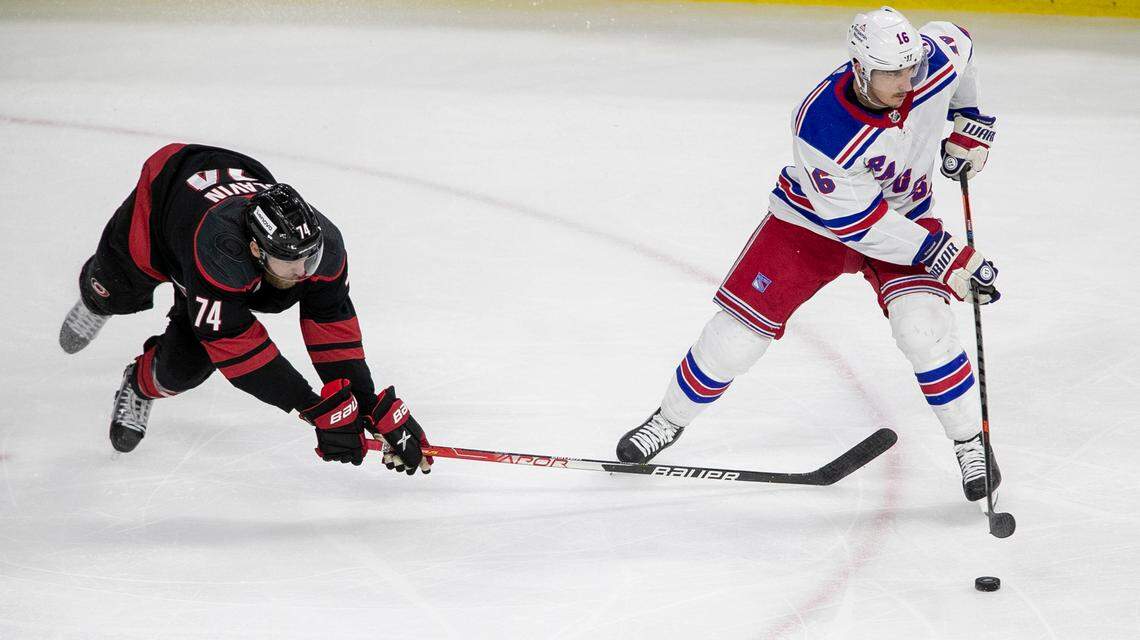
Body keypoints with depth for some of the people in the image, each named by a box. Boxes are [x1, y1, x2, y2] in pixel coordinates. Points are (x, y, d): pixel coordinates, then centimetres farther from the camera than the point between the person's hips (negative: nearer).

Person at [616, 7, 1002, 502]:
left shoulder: (935, 62, -25)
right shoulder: (821, 127, -38)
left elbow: (955, 40, 3)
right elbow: (859, 223, -30)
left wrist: (969, 123, 5)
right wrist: (942, 256, -29)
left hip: (903, 214, 3)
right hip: (813, 219, -2)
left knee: (923, 327, -20)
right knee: (738, 330, -2)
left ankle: (971, 445, -1)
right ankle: (669, 421, 23)